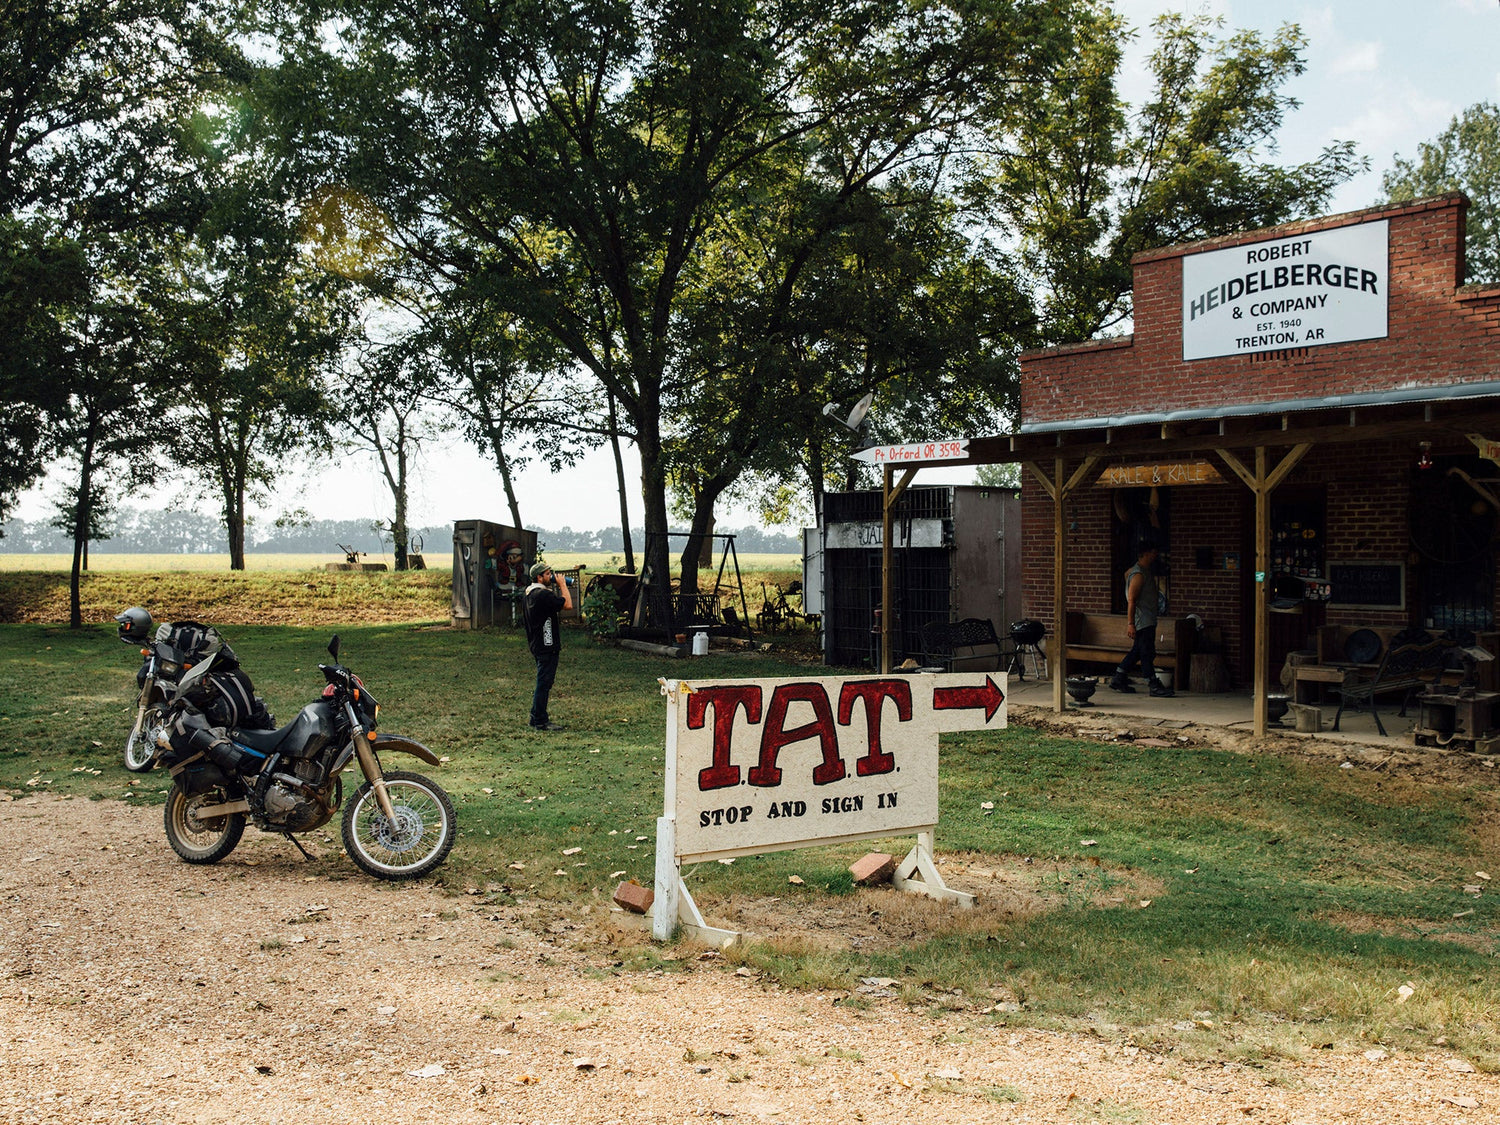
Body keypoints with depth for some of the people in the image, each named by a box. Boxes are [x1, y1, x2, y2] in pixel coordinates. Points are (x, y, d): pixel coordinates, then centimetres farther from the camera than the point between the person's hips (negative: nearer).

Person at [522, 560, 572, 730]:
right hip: (546, 646, -11)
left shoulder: (531, 593, 13)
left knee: (543, 683, 18)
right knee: (544, 683, -5)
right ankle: (540, 722, 0)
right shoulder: (542, 594, -20)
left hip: (537, 644, 11)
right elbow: (568, 605, -21)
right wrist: (562, 585, -11)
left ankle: (537, 717, 26)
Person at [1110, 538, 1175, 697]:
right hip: (1142, 622, -10)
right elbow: (1131, 601, -20)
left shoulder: (1146, 572, 14)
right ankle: (1154, 687, -2)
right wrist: (1130, 624, -23)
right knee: (1147, 654, -6)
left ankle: (1118, 679, 20)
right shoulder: (1138, 574, -17)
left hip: (1148, 621, 10)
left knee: (1137, 651, 14)